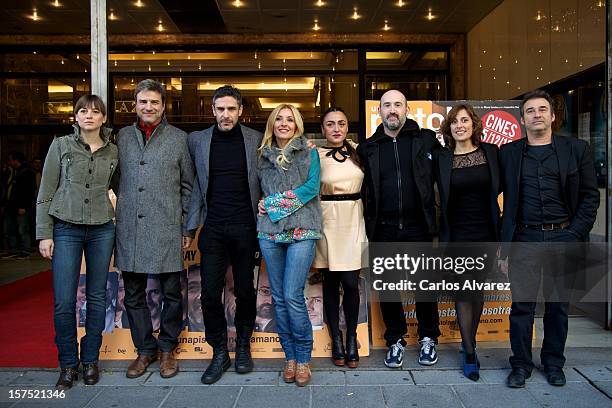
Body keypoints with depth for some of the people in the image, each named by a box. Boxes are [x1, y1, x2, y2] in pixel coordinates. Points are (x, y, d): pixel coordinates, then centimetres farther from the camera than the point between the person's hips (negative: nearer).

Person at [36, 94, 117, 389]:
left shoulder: (113, 152, 6)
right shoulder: (60, 145, 2)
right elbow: (45, 193, 1)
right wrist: (44, 234, -4)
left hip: (102, 230, 2)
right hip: (66, 229, -2)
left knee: (97, 297, 7)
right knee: (64, 302, -3)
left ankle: (90, 360, 22)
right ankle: (68, 363, 15)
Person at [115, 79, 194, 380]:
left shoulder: (179, 138, 5)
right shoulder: (122, 137, 12)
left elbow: (188, 186, 6)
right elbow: (116, 180, 16)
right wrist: (120, 209, 7)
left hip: (166, 229, -2)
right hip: (130, 228, 3)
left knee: (171, 292, 5)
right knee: (134, 295, 9)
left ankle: (167, 349, 23)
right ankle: (145, 349, 25)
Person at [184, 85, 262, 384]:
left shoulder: (255, 140, 2)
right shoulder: (197, 140, 4)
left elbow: (262, 182, 8)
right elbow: (195, 185, 8)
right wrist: (191, 226, 3)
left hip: (245, 226, 0)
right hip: (213, 228, 1)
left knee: (245, 291, 9)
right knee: (210, 293, 0)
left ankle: (243, 346, 28)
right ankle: (219, 352, 17)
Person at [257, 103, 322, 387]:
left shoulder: (309, 153, 6)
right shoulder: (264, 156, 15)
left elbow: (312, 187, -6)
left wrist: (274, 202, -8)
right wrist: (263, 207, -2)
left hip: (301, 231, -3)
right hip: (270, 232, 4)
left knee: (293, 296, -10)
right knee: (278, 297, 6)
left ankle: (303, 357, 7)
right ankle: (290, 356, 19)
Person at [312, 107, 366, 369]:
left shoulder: (357, 151, 9)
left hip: (353, 220, 2)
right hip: (328, 221, -2)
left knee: (351, 283, -2)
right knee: (331, 282, 6)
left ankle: (352, 337, 17)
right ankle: (336, 337, 22)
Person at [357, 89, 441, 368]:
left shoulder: (426, 140, 3)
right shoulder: (368, 148, 7)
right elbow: (364, 188, 9)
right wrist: (369, 223, -1)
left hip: (417, 227, -1)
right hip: (383, 230, 2)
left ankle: (428, 339, 27)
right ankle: (395, 341, 26)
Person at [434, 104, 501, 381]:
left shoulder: (490, 152, 2)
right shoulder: (440, 158, -3)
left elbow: (499, 187, 8)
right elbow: (441, 197, 0)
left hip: (485, 233, 2)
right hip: (456, 235, -2)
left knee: (477, 290, 11)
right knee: (463, 292, 2)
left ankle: (469, 342, 30)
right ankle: (470, 353, 14)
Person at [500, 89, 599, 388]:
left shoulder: (576, 149, 6)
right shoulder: (508, 153, 6)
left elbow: (590, 195, 5)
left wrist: (575, 232, -6)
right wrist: (503, 238, -2)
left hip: (563, 237, 1)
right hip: (525, 239, 0)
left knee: (558, 305, 10)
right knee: (522, 304, 3)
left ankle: (553, 363, 27)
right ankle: (521, 364, 17)